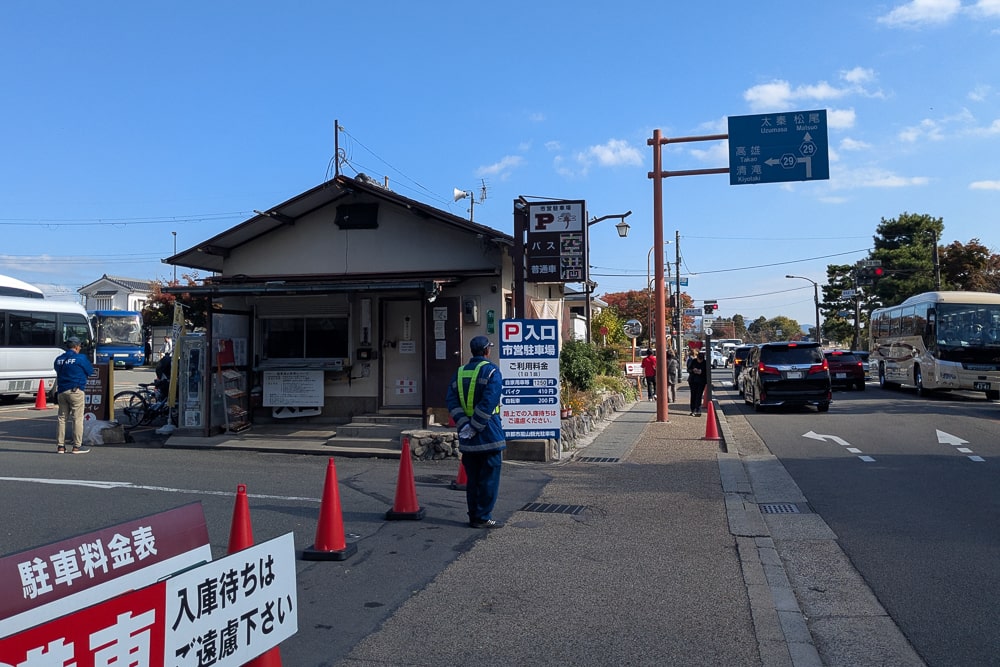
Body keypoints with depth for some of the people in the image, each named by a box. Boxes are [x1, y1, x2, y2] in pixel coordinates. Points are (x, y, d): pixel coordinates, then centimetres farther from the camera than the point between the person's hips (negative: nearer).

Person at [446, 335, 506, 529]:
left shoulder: (460, 373, 12)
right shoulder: (491, 371, -8)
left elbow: (451, 401, 1)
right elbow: (488, 402, -20)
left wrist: (463, 425, -7)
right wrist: (475, 427, -16)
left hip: (467, 439, 6)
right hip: (488, 434, -6)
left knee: (472, 479, 13)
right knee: (489, 478, 2)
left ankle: (474, 516, 18)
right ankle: (483, 518, 4)